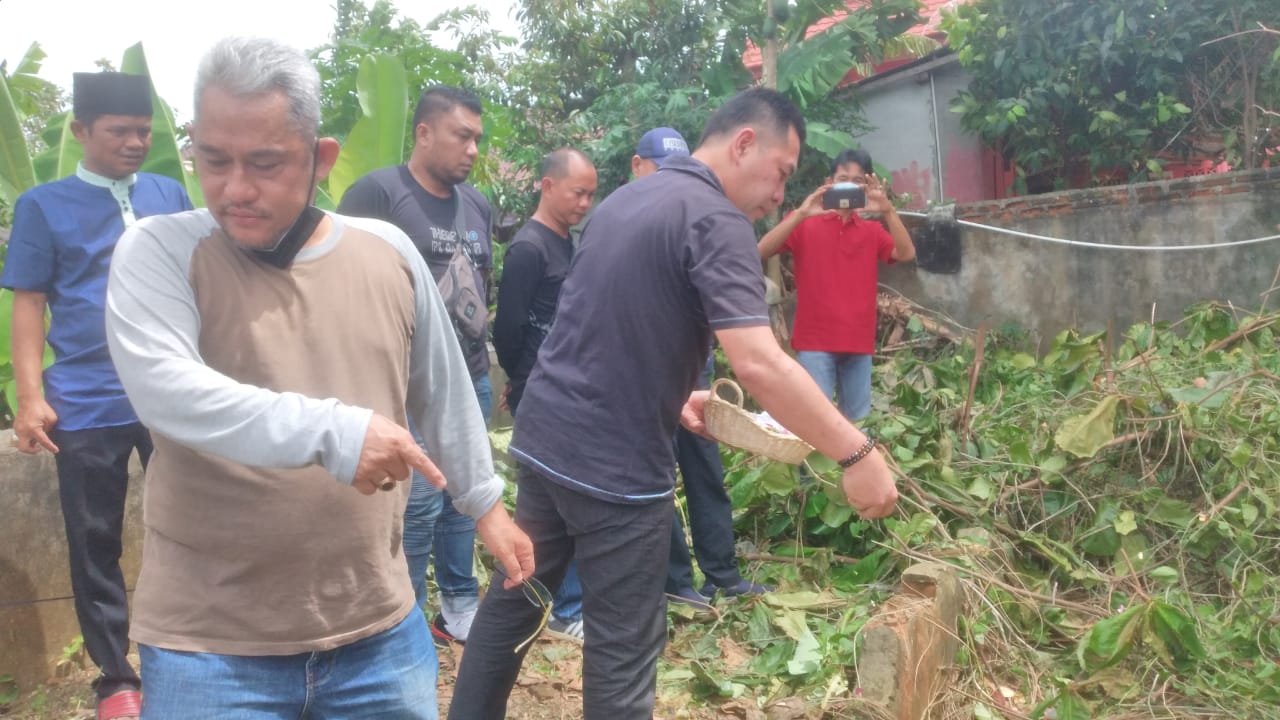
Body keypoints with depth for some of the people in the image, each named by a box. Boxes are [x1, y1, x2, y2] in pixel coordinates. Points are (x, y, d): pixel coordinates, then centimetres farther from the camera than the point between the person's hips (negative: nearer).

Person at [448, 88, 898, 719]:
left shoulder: (625, 198, 13)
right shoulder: (716, 220, -15)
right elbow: (759, 366, -25)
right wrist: (857, 454, -20)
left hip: (542, 438, 9)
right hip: (615, 466, -8)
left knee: (512, 601, 21)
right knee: (623, 651, 4)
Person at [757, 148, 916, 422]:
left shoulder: (872, 231, 14)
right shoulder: (804, 224, 4)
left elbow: (906, 253, -2)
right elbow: (763, 250, -11)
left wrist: (888, 211, -16)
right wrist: (801, 214, -22)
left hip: (859, 344, 4)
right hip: (815, 343, -4)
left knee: (859, 423, 8)